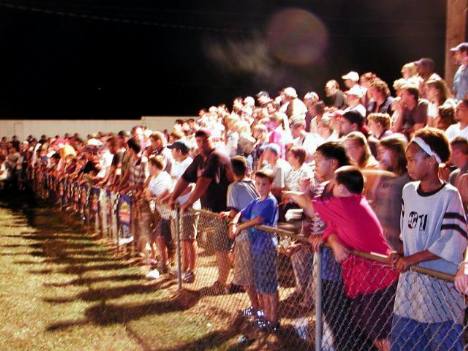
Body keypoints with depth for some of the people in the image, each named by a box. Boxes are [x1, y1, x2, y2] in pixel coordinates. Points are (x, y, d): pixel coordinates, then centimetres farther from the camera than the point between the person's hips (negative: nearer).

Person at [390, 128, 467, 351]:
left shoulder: (449, 196, -14)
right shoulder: (408, 191, 7)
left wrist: (411, 259, -14)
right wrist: (400, 255, 1)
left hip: (439, 285, -7)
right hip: (410, 283, 7)